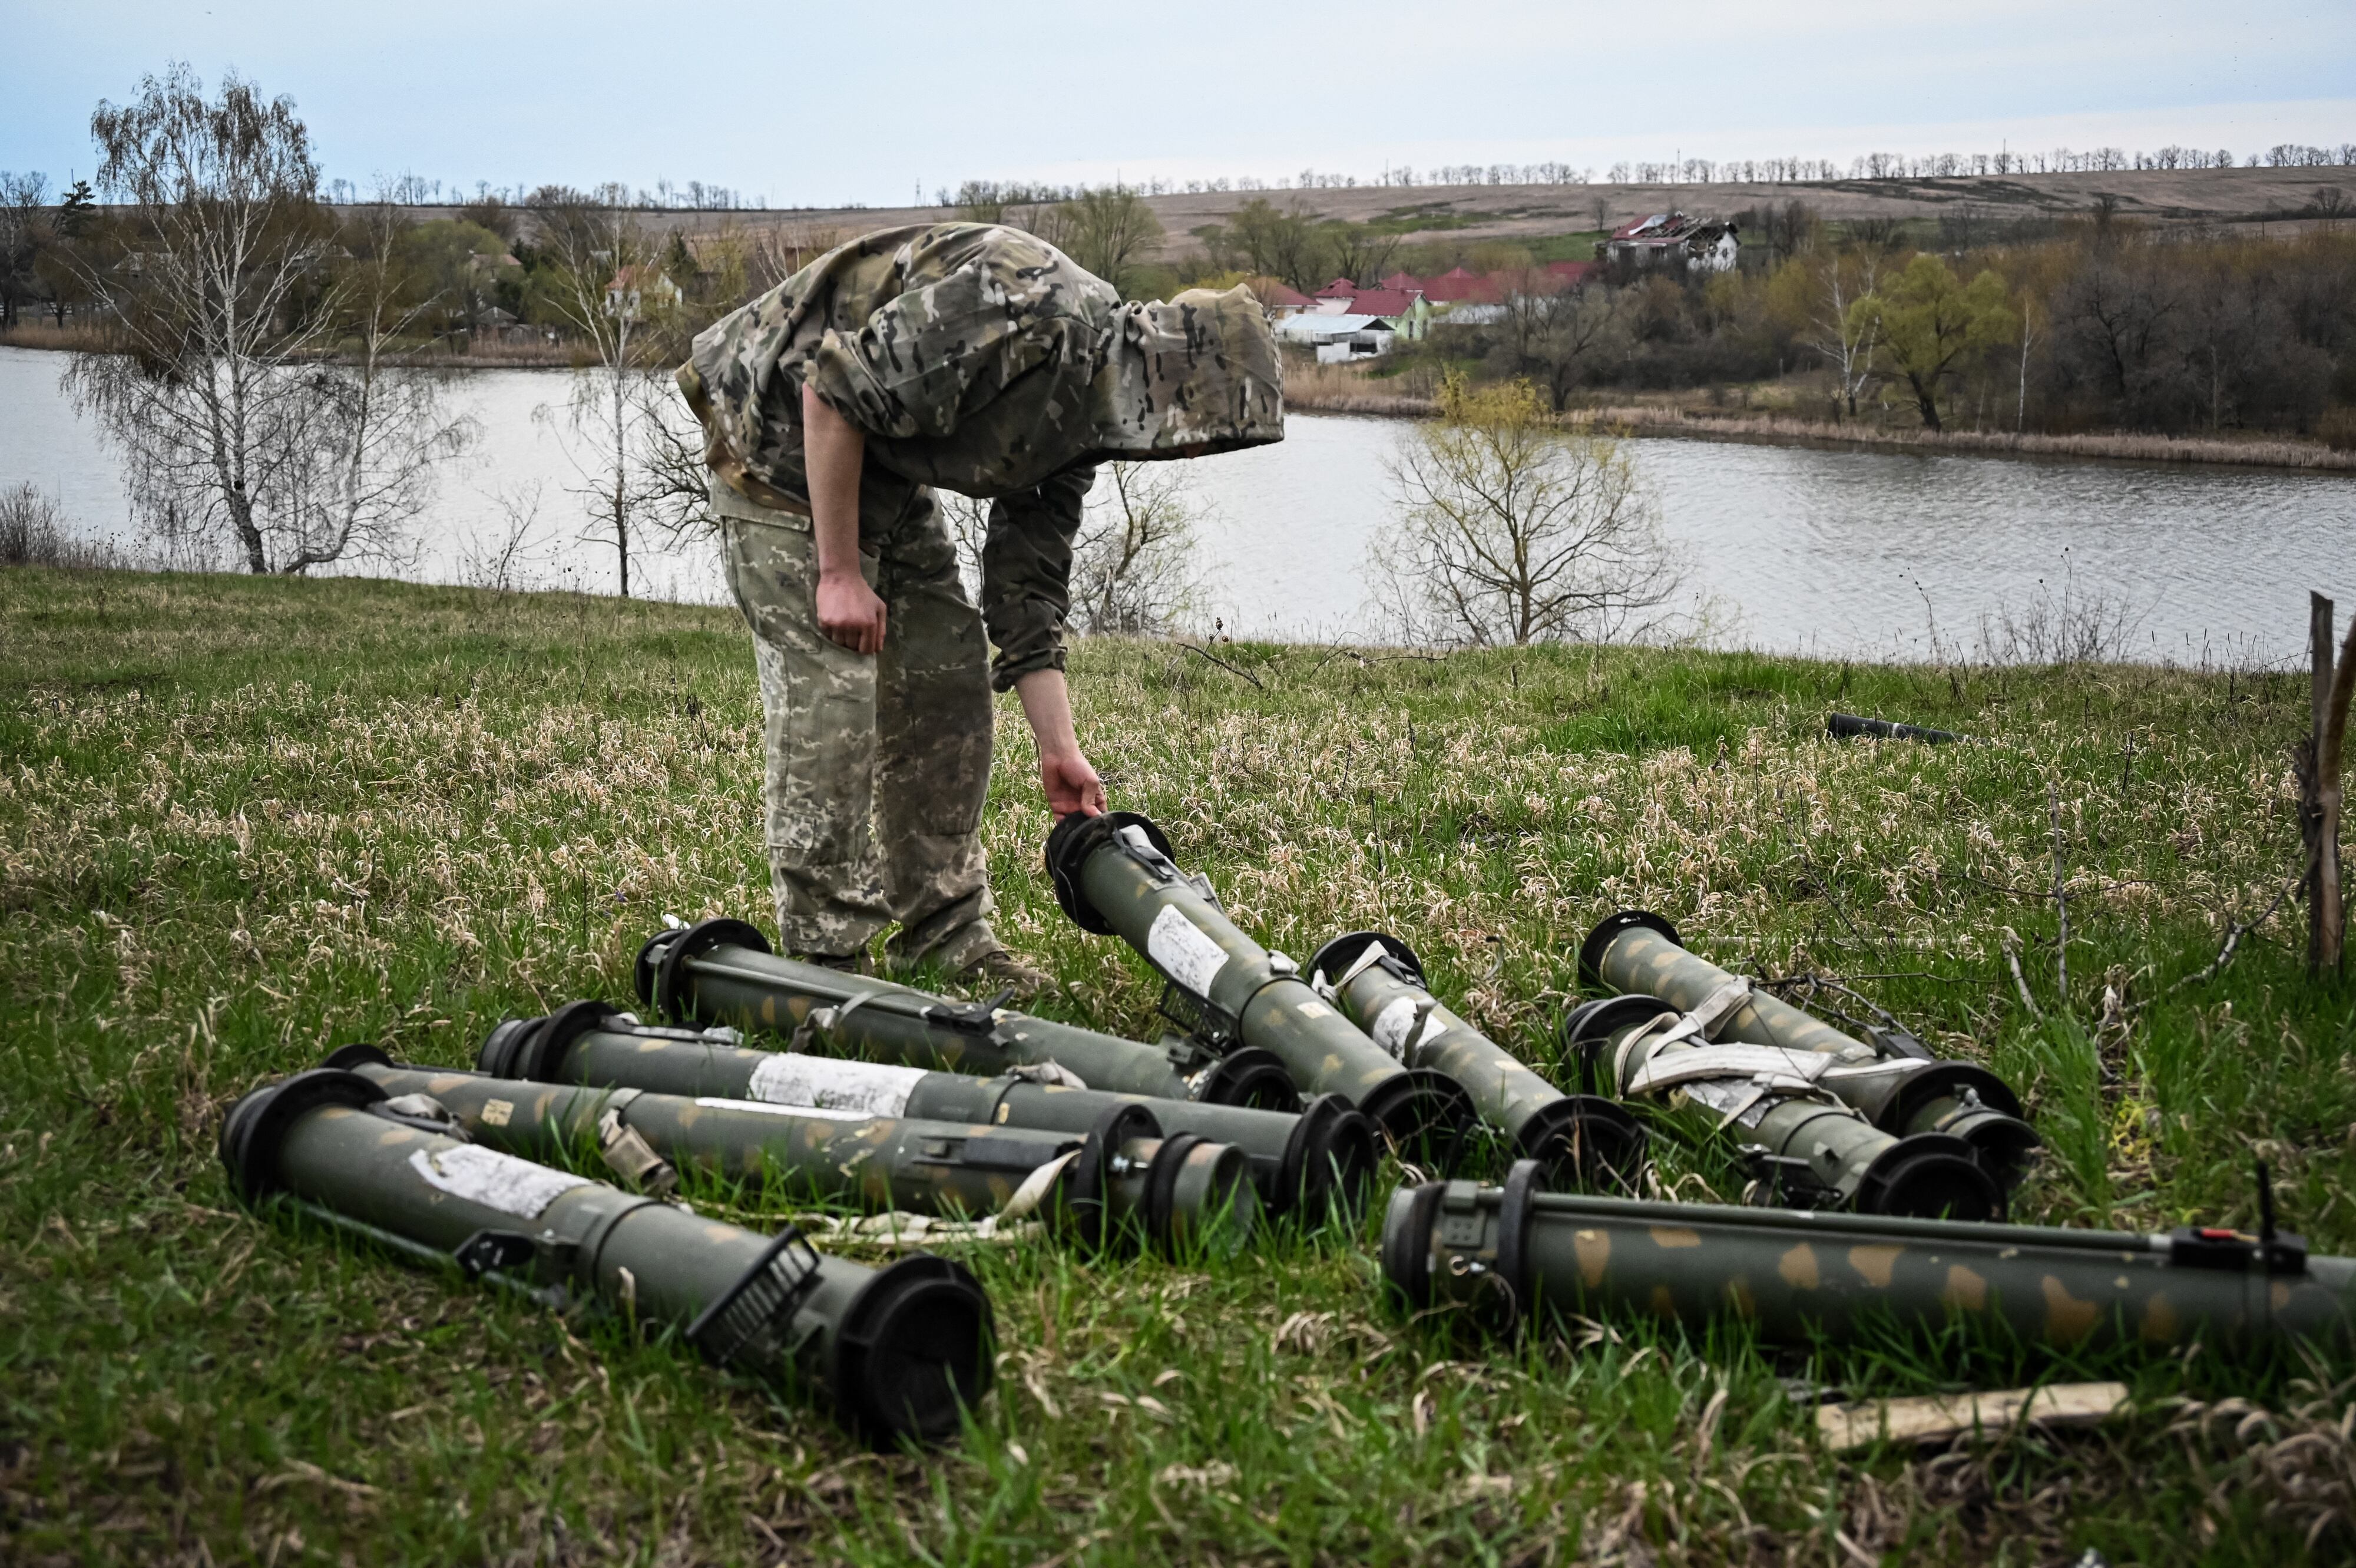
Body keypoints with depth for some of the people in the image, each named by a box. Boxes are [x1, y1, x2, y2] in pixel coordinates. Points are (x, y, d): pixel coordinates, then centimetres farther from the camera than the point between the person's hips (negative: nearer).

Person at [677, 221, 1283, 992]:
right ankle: (825, 960, -4)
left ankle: (945, 934, 17)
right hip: (782, 438, -9)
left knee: (947, 674, 8)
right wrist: (840, 573, -23)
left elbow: (1028, 581, 5)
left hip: (881, 466, 9)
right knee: (830, 690, -13)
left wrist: (1059, 749, 3)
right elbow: (831, 390, -29)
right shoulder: (1021, 303, -30)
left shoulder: (1082, 410, 0)